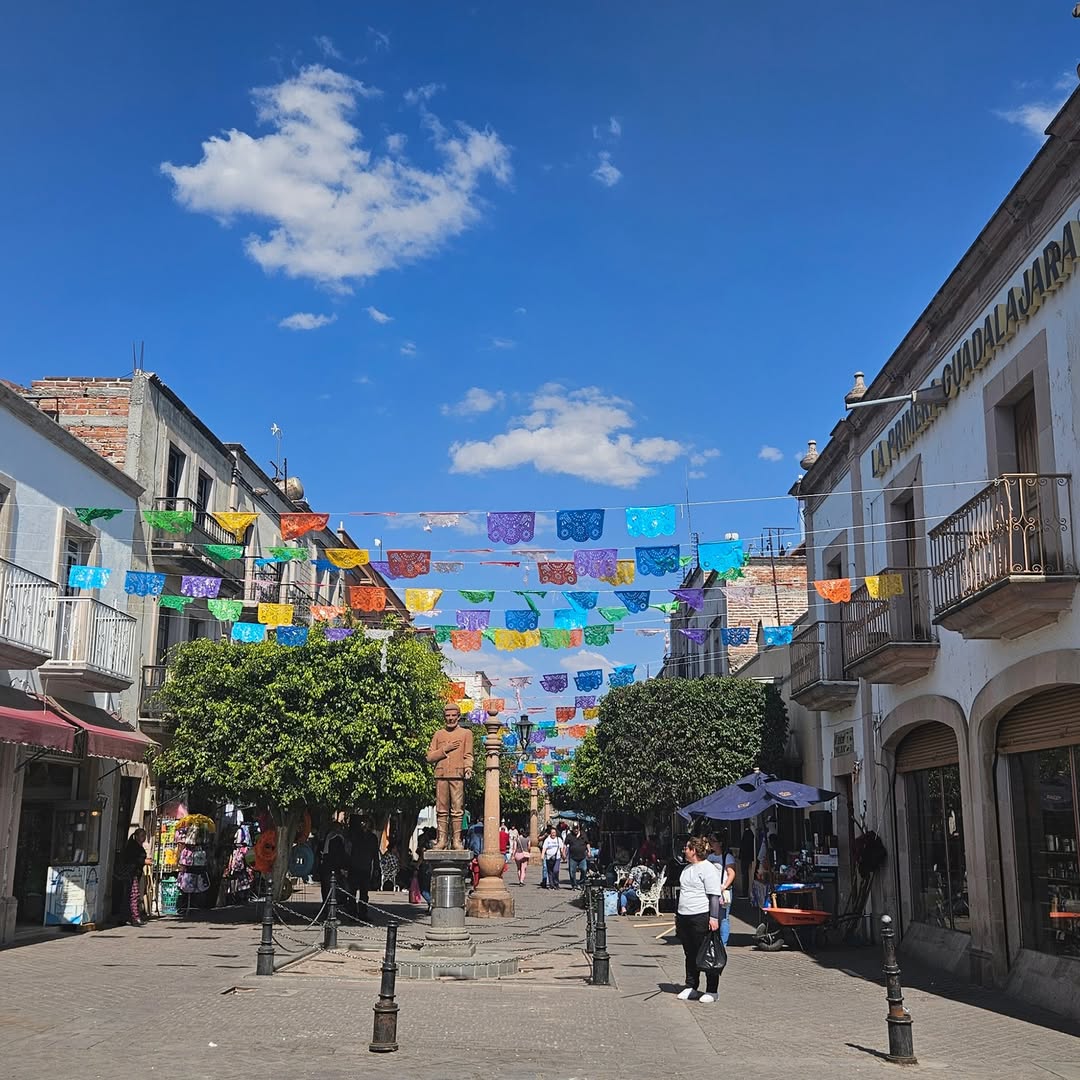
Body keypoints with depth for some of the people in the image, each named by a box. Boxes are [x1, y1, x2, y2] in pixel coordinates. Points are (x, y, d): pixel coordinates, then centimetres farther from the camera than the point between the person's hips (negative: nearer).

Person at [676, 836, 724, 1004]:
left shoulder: (708, 869, -11)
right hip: (684, 917, 9)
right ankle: (690, 988, 22)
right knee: (690, 955, 14)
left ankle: (712, 991, 7)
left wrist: (714, 917, -22)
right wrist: (678, 916, 23)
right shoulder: (688, 868, 16)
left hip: (701, 917, -8)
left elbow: (714, 896, -16)